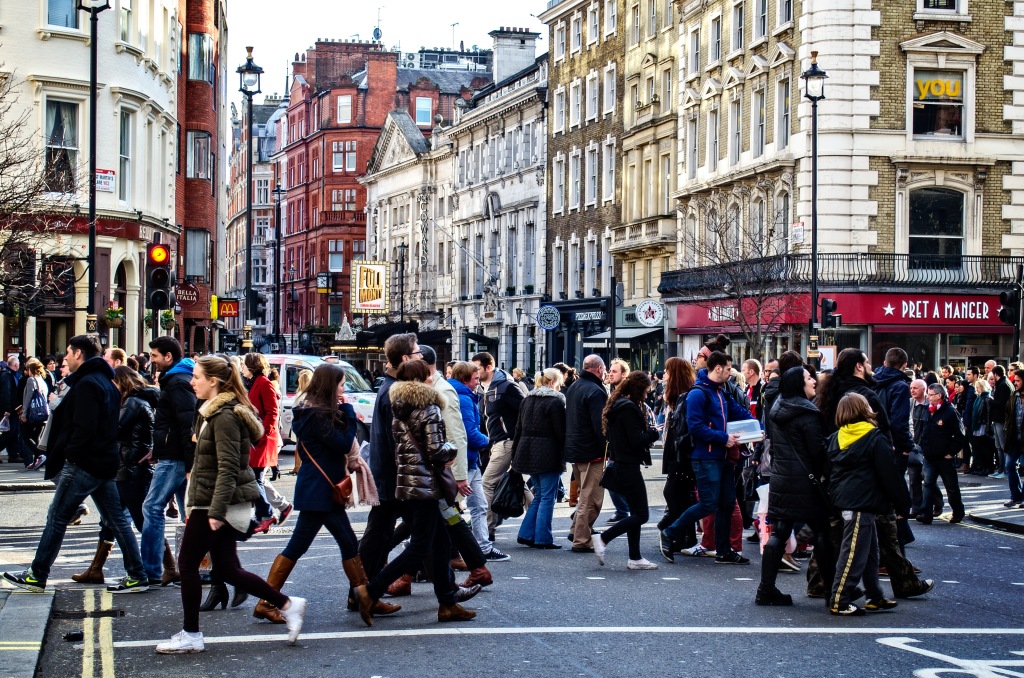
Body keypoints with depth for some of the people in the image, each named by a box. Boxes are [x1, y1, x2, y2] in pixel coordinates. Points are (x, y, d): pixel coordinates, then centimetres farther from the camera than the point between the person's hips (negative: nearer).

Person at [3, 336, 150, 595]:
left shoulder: (87, 384, -15)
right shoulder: (107, 383, 16)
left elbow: (84, 427, -23)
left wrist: (70, 454, -13)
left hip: (84, 463, -9)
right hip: (106, 462, 9)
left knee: (57, 517, 0)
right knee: (116, 519, 8)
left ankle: (36, 575, 6)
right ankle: (137, 576, 7)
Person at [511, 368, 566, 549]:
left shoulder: (527, 400, 13)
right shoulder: (556, 401, -10)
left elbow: (519, 429, 15)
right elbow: (561, 432, -12)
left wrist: (515, 455, 18)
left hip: (527, 452, 7)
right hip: (548, 456, -7)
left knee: (539, 495, 18)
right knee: (547, 497, 0)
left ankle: (526, 534, 15)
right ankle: (543, 539, 0)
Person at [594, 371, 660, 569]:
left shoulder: (617, 405, 14)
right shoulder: (629, 408, -17)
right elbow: (636, 440, -21)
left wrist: (648, 433, 9)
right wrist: (653, 434, -4)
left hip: (620, 463, 11)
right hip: (629, 466, -11)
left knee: (636, 512, 12)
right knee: (641, 514, -6)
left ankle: (635, 558, 13)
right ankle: (603, 538, -7)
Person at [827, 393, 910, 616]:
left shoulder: (835, 439, 10)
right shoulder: (875, 439, -10)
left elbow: (829, 472, 15)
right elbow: (888, 475, -9)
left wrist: (834, 497, 22)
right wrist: (902, 504, -2)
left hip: (843, 501, 8)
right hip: (862, 503, -8)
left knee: (870, 550, 18)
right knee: (854, 553, -5)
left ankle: (875, 597, 23)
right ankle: (839, 602, -4)